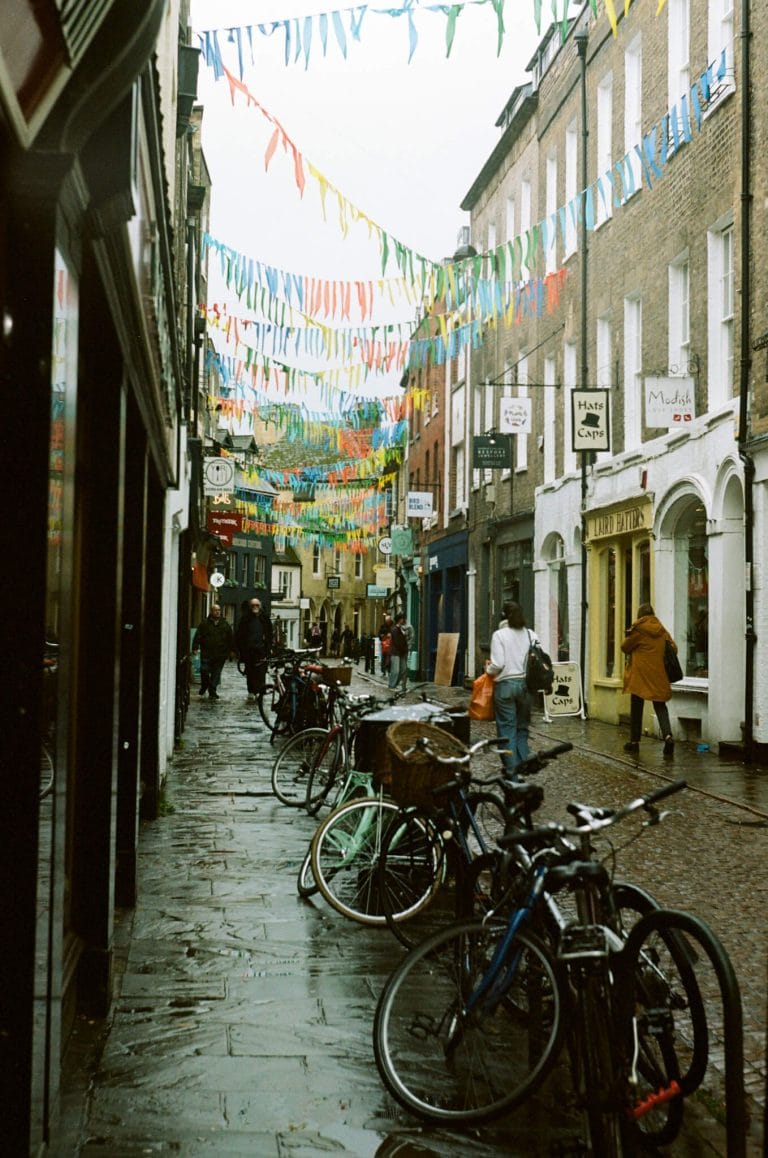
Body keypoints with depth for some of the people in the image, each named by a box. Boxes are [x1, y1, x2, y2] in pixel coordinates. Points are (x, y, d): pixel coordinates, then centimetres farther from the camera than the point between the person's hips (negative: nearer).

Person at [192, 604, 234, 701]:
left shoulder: (226, 625, 11)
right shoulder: (204, 623, 4)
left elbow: (230, 638, 14)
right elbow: (198, 636, 2)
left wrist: (230, 651, 9)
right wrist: (195, 647, -7)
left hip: (220, 655, 2)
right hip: (206, 653, -2)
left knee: (216, 674, 3)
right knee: (204, 671, -6)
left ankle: (213, 691, 11)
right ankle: (204, 687, 18)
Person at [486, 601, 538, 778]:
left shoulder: (499, 635, -7)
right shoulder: (531, 635, 4)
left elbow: (498, 664, -13)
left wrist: (488, 669, 7)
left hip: (506, 685, -4)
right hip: (526, 684, 4)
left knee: (507, 728, 2)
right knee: (522, 727, 13)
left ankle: (511, 771, 1)